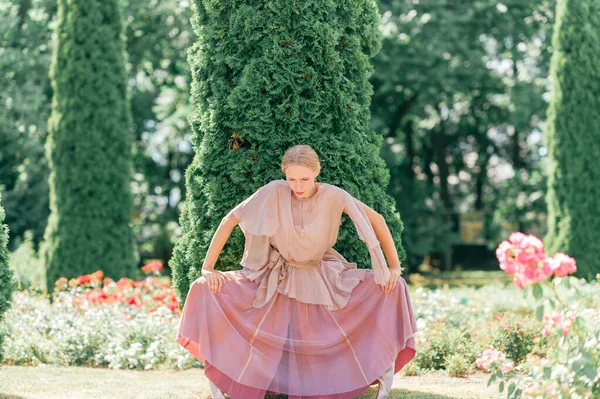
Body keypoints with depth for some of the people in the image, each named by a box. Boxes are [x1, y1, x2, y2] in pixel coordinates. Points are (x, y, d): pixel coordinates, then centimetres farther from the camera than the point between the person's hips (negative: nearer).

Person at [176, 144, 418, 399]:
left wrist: (394, 267, -11)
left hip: (323, 280, 1)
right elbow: (229, 221, -16)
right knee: (206, 290, -22)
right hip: (276, 279, -1)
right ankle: (217, 374, -6)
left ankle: (382, 367, 0)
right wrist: (208, 268, -18)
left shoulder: (334, 196, -20)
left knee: (392, 287, -16)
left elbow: (375, 220, -9)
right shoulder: (274, 192, -22)